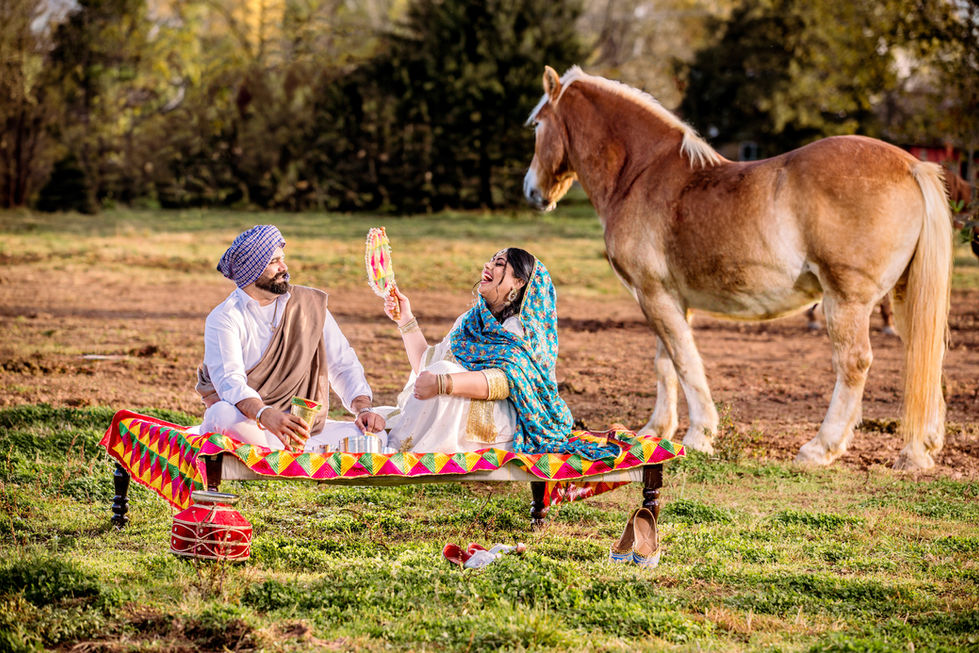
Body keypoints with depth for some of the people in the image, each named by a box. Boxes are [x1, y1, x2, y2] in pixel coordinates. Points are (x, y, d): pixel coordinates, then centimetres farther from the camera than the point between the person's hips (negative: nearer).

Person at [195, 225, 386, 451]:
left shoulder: (311, 304, 10)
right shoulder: (224, 319, -4)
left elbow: (343, 364, 12)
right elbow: (230, 381, -21)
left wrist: (363, 407, -8)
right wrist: (266, 415, -41)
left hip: (301, 429, 4)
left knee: (375, 434, -17)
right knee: (224, 414, -38)